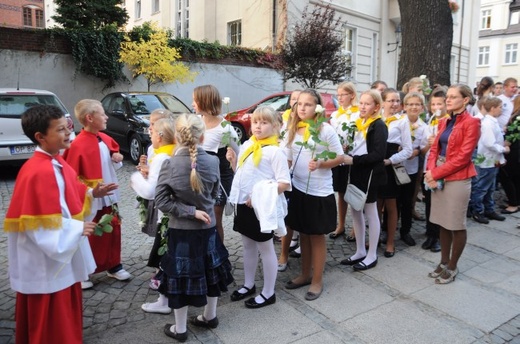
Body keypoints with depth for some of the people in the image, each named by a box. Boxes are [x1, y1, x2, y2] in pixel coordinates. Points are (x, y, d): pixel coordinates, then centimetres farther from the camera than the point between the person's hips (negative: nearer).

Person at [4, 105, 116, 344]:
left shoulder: (57, 163, 5)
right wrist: (77, 228, -22)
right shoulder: (37, 172, -25)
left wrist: (91, 194, 2)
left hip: (65, 255, 10)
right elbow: (38, 223, -26)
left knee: (65, 319, 25)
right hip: (47, 262, -9)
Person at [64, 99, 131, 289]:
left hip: (109, 196, 7)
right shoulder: (78, 145, -21)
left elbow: (113, 154, 20)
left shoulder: (106, 139, 3)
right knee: (88, 236, 7)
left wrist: (117, 158, -1)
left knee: (113, 230, 17)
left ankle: (114, 266, 34)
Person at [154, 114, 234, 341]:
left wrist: (190, 211, -13)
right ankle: (210, 316, 38)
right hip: (207, 228, 3)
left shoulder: (169, 164, -15)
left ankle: (180, 329, 26)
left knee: (180, 275, 11)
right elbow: (214, 194, 3)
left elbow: (161, 201, -15)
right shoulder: (213, 162, -9)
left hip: (180, 230, -2)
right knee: (210, 270, 20)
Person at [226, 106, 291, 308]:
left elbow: (284, 183, -19)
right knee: (248, 246, 20)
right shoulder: (246, 145, 7)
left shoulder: (275, 151, -15)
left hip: (261, 207, -7)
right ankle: (248, 285, 37)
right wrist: (233, 161, 0)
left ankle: (268, 293, 22)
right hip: (243, 204, 7)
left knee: (265, 249, 7)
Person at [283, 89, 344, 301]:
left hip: (319, 192, -5)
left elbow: (340, 157, -8)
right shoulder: (292, 130, 4)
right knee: (303, 234, 17)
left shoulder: (326, 129, -11)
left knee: (317, 237, 7)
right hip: (298, 189, 5)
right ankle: (305, 274, 34)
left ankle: (317, 281, 22)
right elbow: (287, 158, 6)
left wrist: (320, 164, -24)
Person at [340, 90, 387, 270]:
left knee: (371, 213, 3)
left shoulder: (379, 125, -11)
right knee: (355, 210, 13)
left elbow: (379, 154, -21)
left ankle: (372, 255, 16)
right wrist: (347, 156, 1)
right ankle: (360, 251, 26)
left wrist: (354, 160, -24)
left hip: (370, 172, -8)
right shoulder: (359, 123, 12)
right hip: (356, 171, 8)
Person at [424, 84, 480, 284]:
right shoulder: (444, 122, 14)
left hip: (457, 179, -7)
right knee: (443, 222, 14)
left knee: (457, 224, 5)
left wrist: (436, 173, -15)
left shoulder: (471, 123, -8)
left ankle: (452, 267, 18)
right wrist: (431, 171, -8)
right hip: (439, 177, 7)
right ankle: (444, 262, 28)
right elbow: (435, 148, 9)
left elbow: (463, 156, -15)